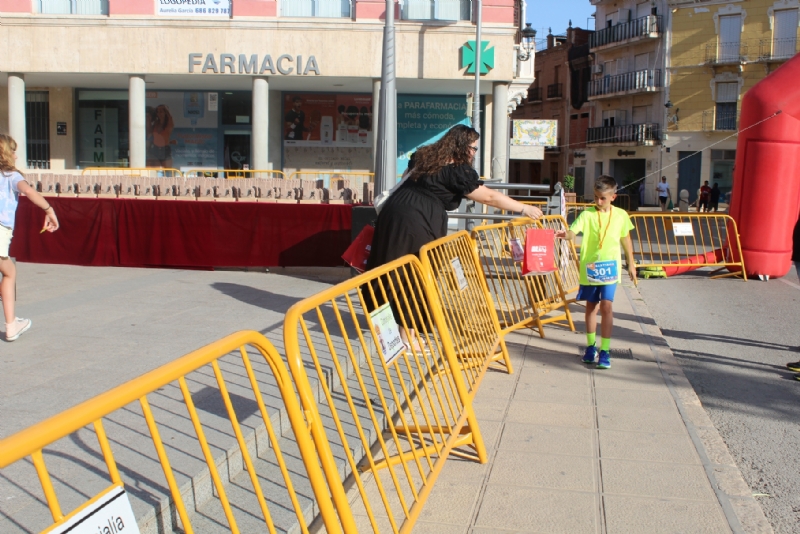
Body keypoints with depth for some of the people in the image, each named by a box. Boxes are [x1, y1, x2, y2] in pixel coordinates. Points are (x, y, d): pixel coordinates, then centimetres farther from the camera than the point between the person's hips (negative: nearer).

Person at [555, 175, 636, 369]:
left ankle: (605, 350, -2)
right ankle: (591, 346, 28)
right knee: (591, 306, 13)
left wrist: (631, 264, 18)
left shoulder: (621, 215, 1)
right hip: (589, 268, 0)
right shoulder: (587, 214, -5)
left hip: (609, 268, 0)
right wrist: (565, 234, -42)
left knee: (606, 306, -9)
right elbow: (573, 231, -19)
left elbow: (625, 239, 14)